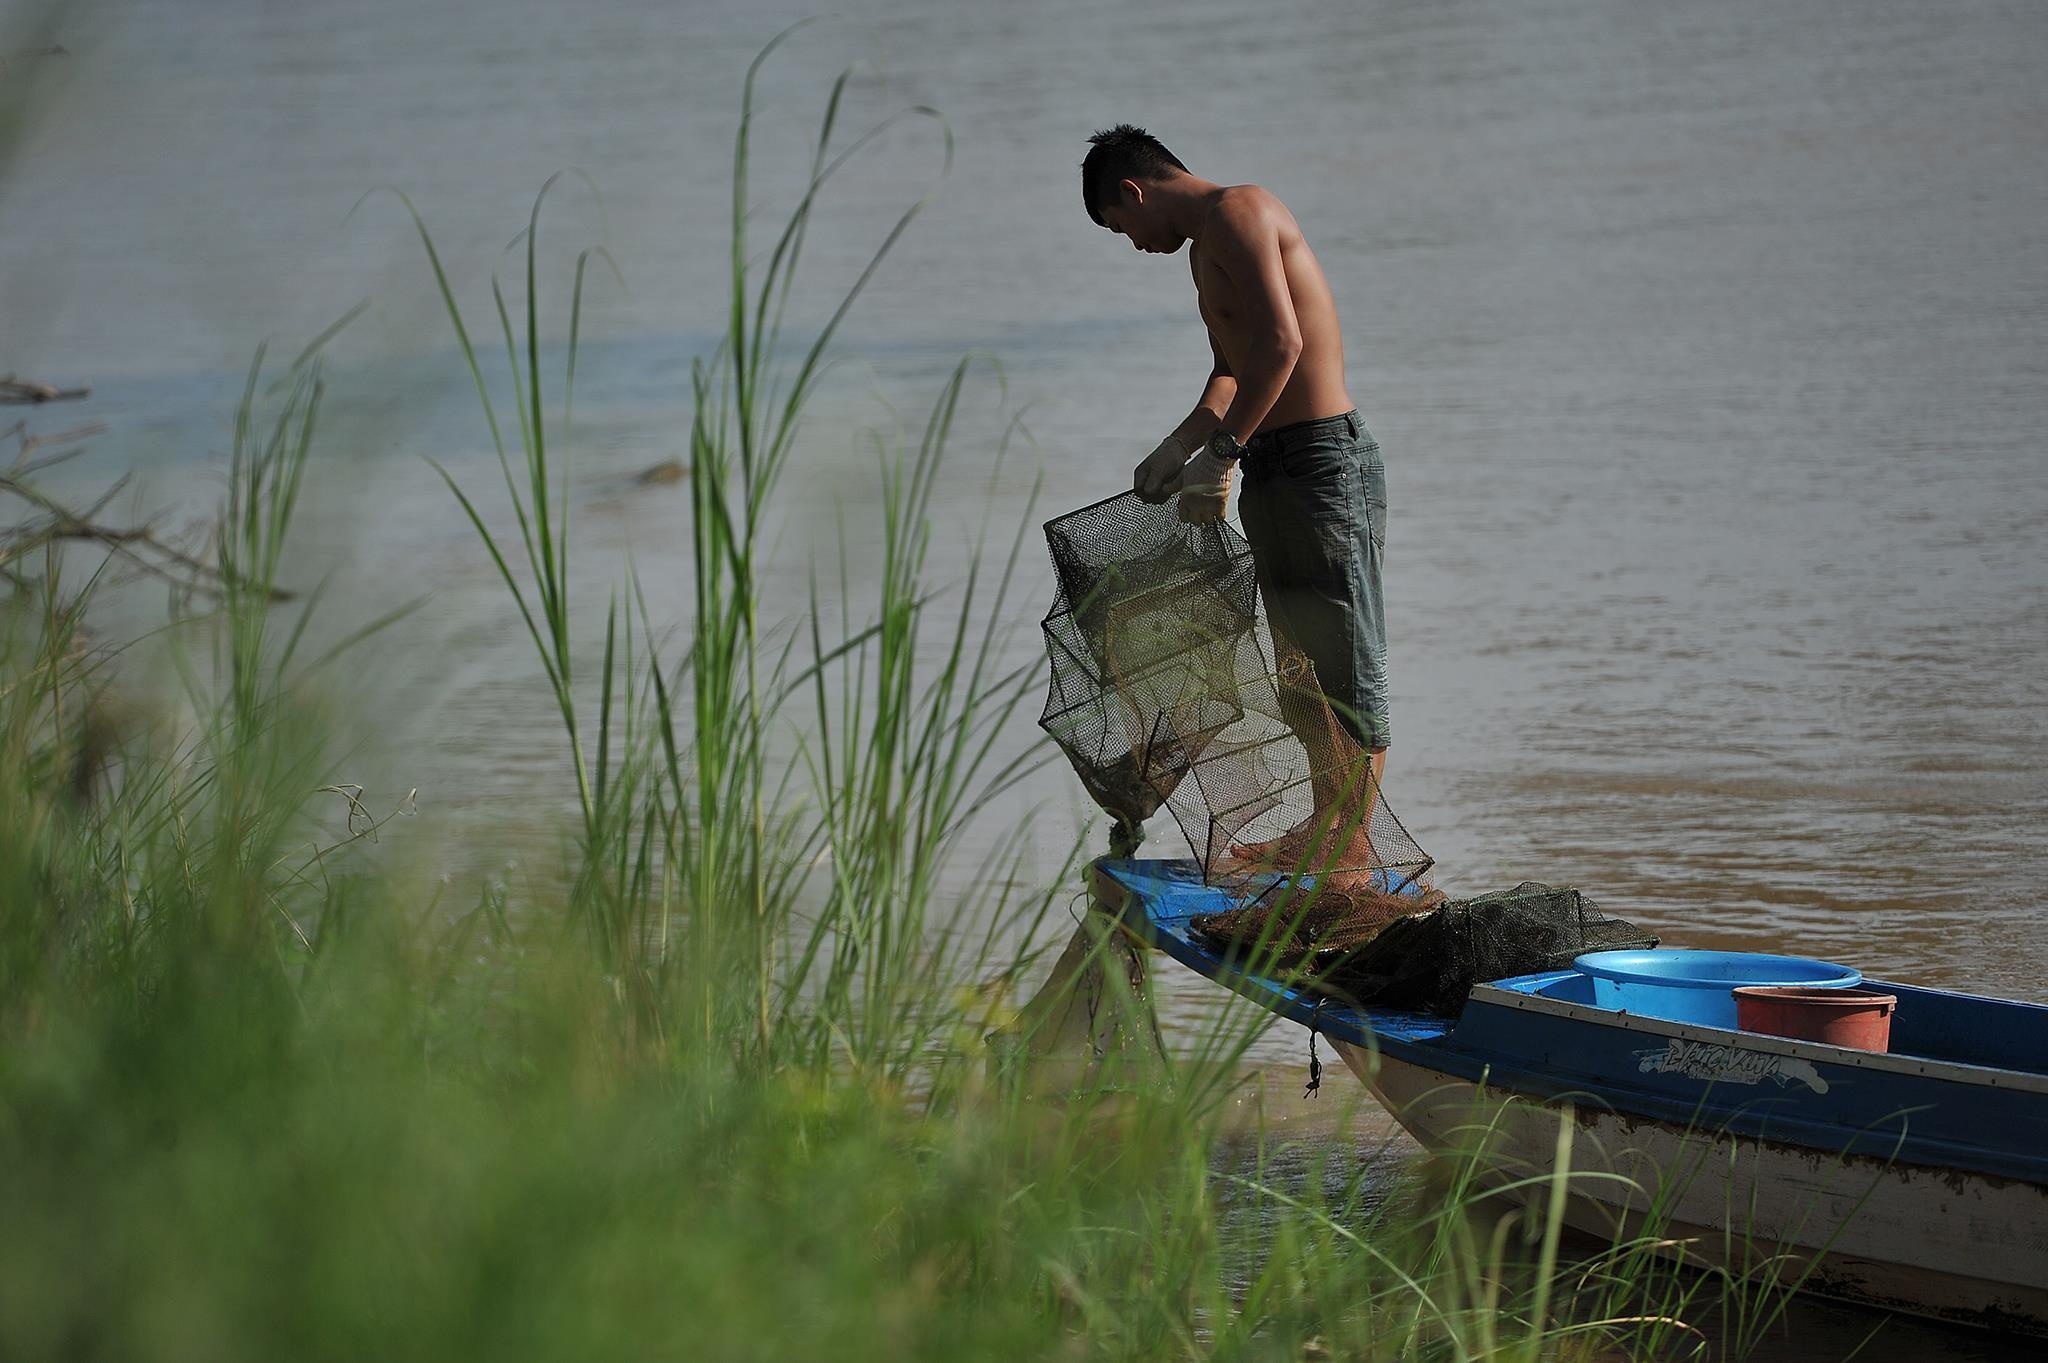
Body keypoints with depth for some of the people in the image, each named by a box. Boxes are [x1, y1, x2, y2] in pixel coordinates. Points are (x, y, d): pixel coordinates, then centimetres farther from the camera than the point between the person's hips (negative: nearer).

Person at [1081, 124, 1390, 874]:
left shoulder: (1238, 213, -11)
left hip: (1322, 461, -11)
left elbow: (1281, 342, -24)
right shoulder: (1206, 245, 21)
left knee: (1345, 659, -6)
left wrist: (1220, 454, -22)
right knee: (1301, 669, 16)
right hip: (1278, 473, 11)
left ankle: (1355, 845, -4)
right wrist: (1179, 446, 20)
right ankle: (1324, 831, 24)